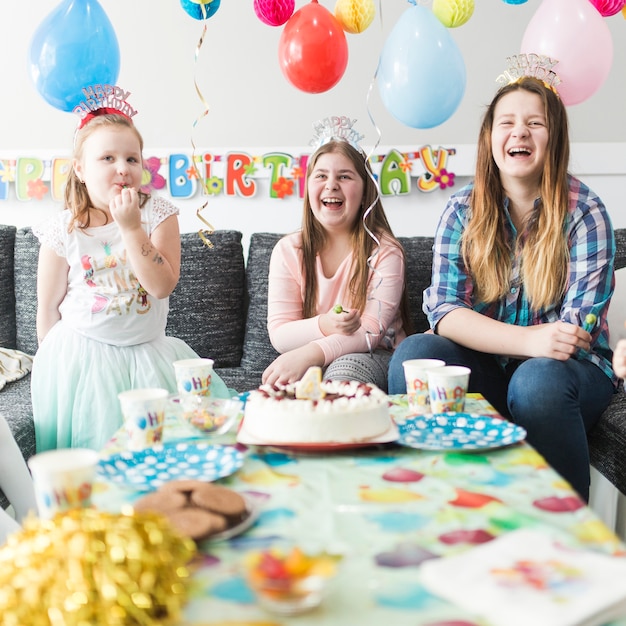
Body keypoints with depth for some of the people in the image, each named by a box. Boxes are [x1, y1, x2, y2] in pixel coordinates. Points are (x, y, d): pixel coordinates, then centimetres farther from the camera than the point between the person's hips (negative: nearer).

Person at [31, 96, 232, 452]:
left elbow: (163, 286, -17)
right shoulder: (63, 230, -6)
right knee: (92, 444, -5)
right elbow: (49, 309, 2)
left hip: (146, 353, 1)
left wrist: (131, 228, -23)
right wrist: (56, 363, 7)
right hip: (81, 354, -1)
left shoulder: (158, 215, -4)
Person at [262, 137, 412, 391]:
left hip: (369, 357, -1)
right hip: (306, 361, 1)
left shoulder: (385, 251, -8)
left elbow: (370, 331, -17)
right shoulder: (288, 250, -1)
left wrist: (307, 353, -35)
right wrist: (323, 326, -29)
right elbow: (278, 334, -5)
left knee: (346, 366, -35)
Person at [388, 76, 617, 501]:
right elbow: (444, 309, -10)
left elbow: (578, 327, -9)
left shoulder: (584, 211, -5)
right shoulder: (464, 210, 1)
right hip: (485, 366, 2)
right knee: (414, 353, -26)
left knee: (539, 381, -36)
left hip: (571, 366, -2)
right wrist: (529, 340, -26)